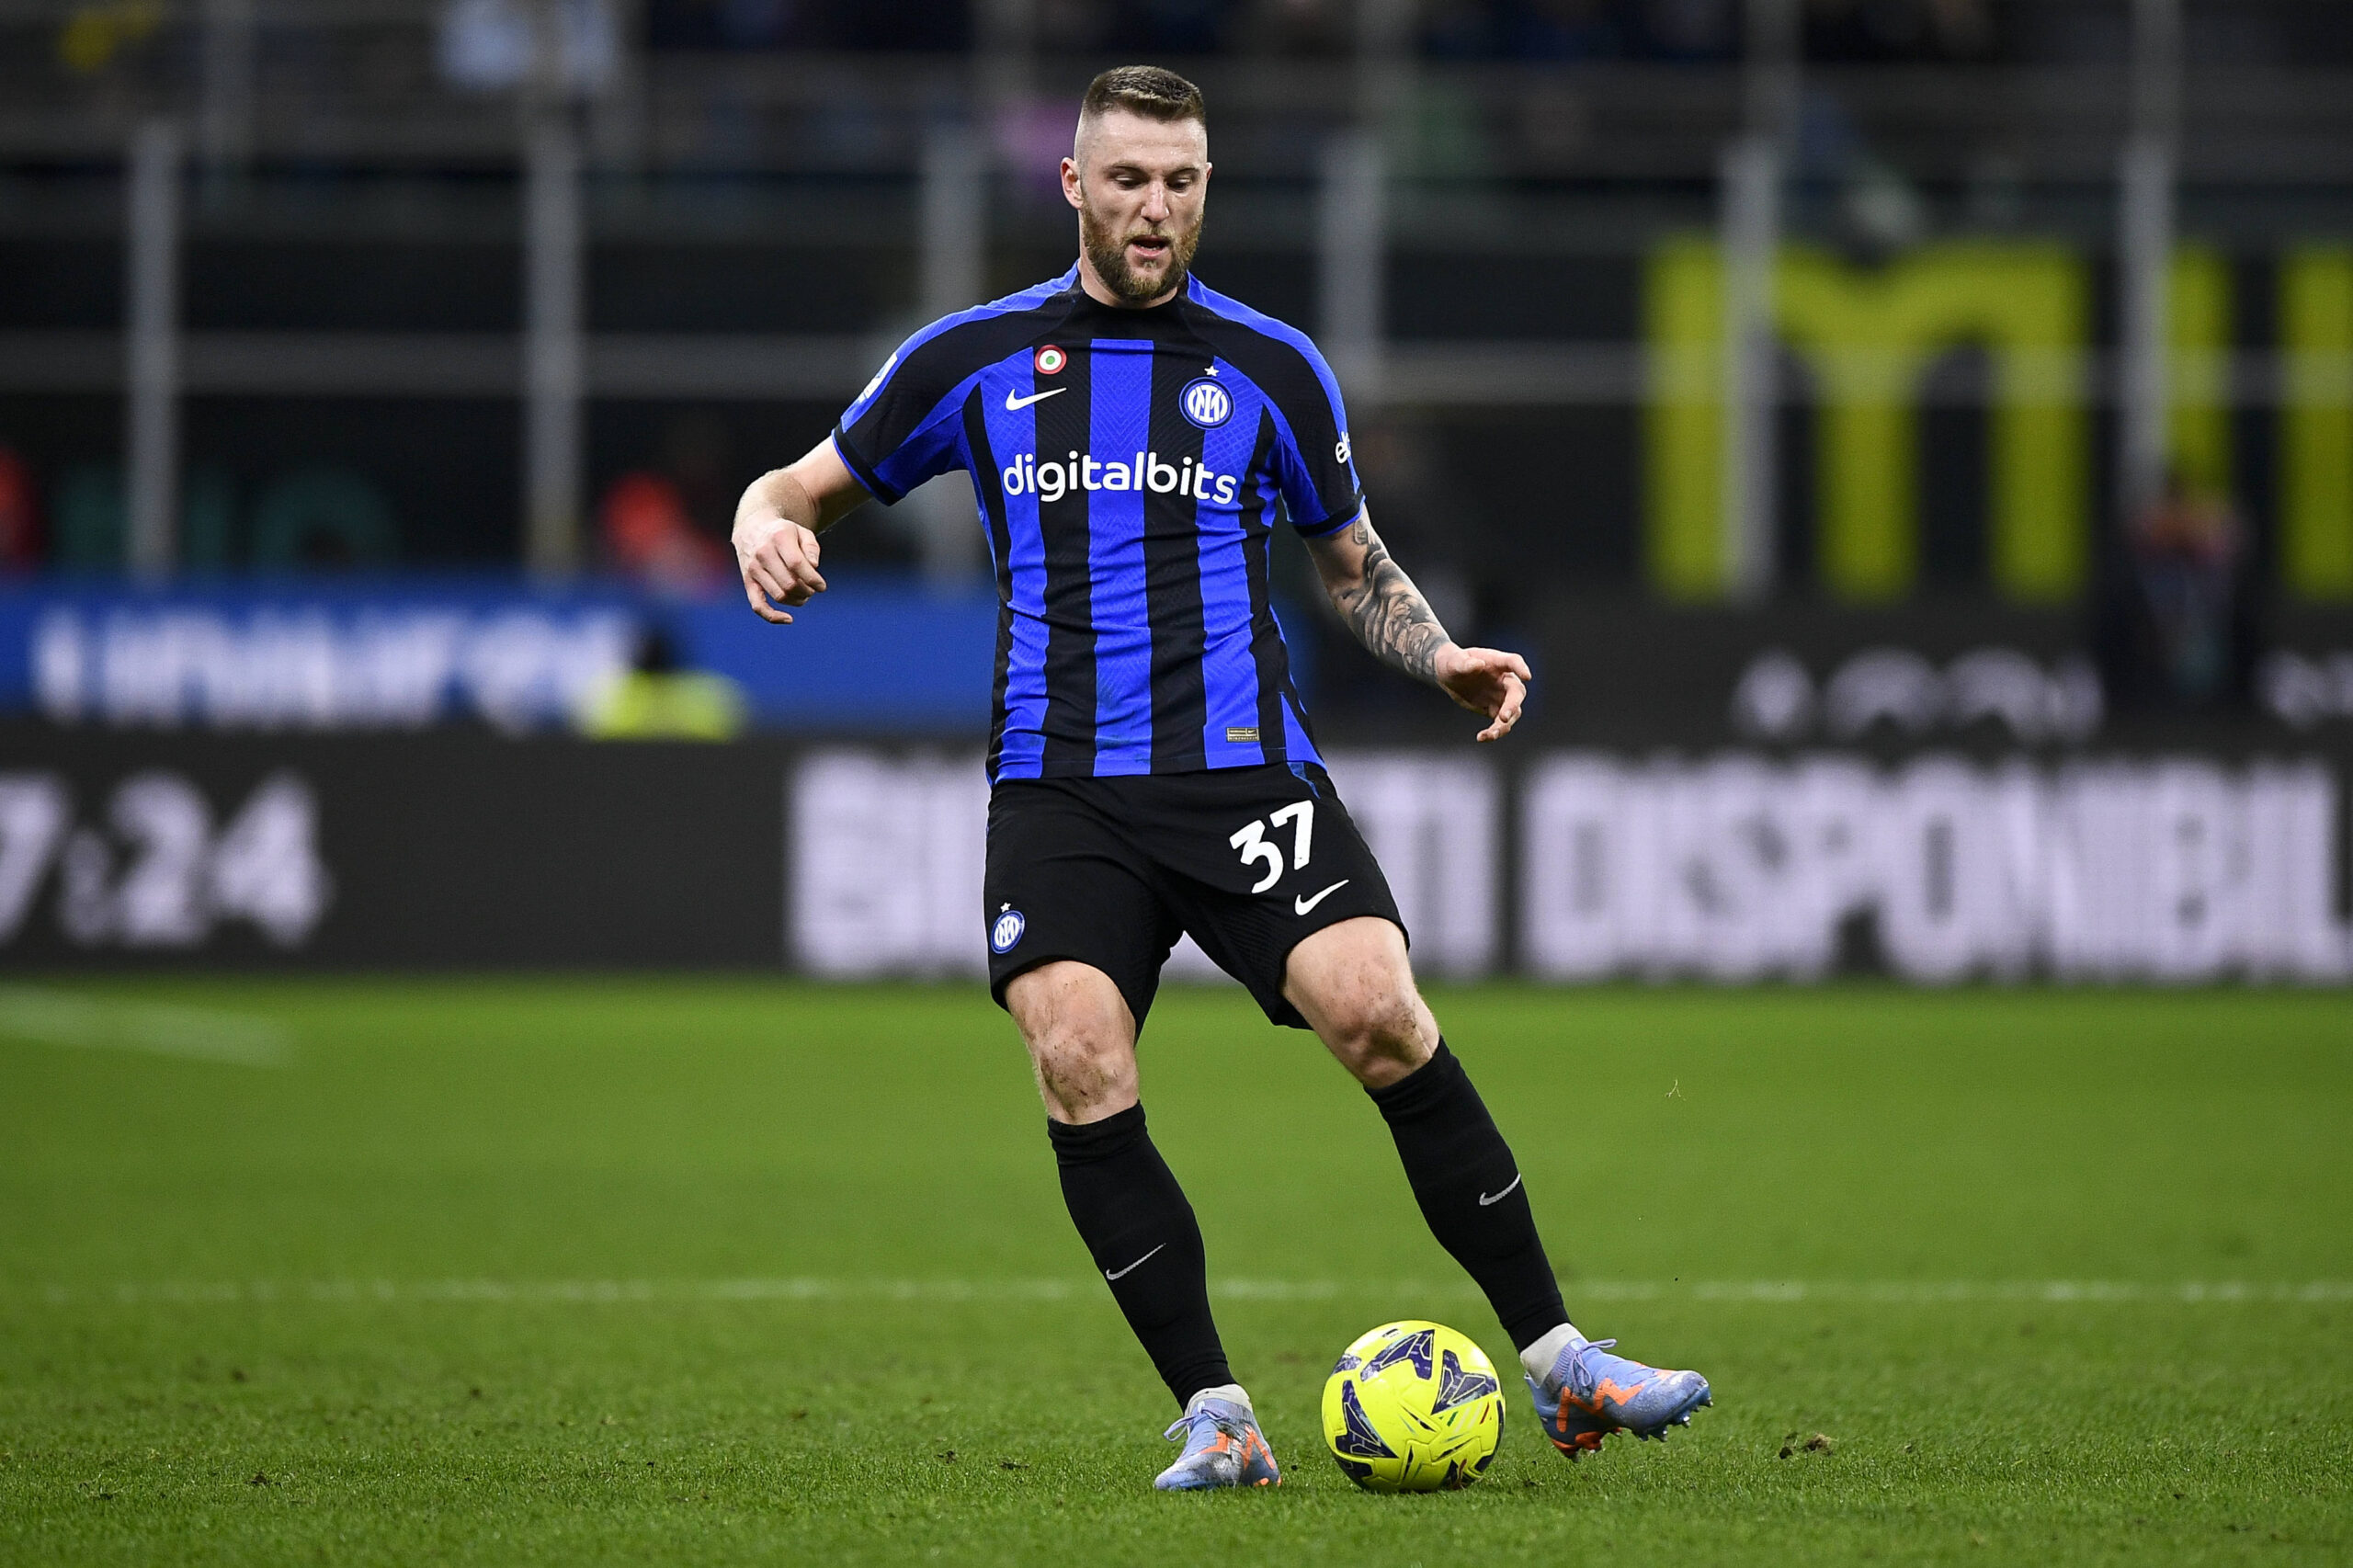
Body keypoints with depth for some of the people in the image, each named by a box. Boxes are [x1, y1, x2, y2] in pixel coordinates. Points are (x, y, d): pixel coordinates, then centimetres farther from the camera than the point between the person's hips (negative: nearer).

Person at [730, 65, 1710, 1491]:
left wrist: (1444, 658, 2)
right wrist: (768, 530, -9)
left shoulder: (1272, 368, 10)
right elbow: (803, 489, 15)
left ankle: (1562, 1369, -13)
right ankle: (1216, 1417, -10)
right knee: (1080, 1071, -20)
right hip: (1061, 793, 1)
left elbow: (1357, 563, 21)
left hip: (1245, 770, 0)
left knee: (1377, 1011, -20)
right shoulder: (975, 360, 8)